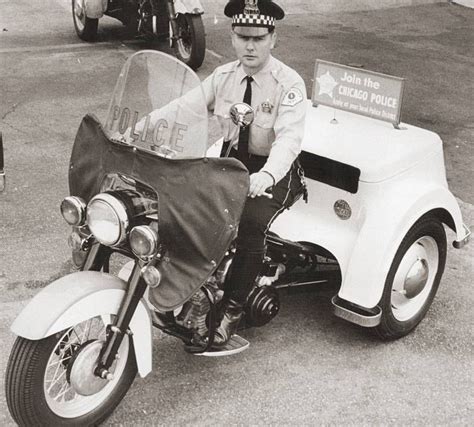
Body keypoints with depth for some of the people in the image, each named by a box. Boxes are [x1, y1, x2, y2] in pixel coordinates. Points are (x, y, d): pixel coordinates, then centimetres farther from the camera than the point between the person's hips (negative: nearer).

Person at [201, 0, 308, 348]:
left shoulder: (289, 84, -15)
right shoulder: (223, 76, 3)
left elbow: (289, 138, -29)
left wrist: (266, 175, -48)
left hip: (274, 170, -5)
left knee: (250, 223, -32)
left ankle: (232, 310, -18)